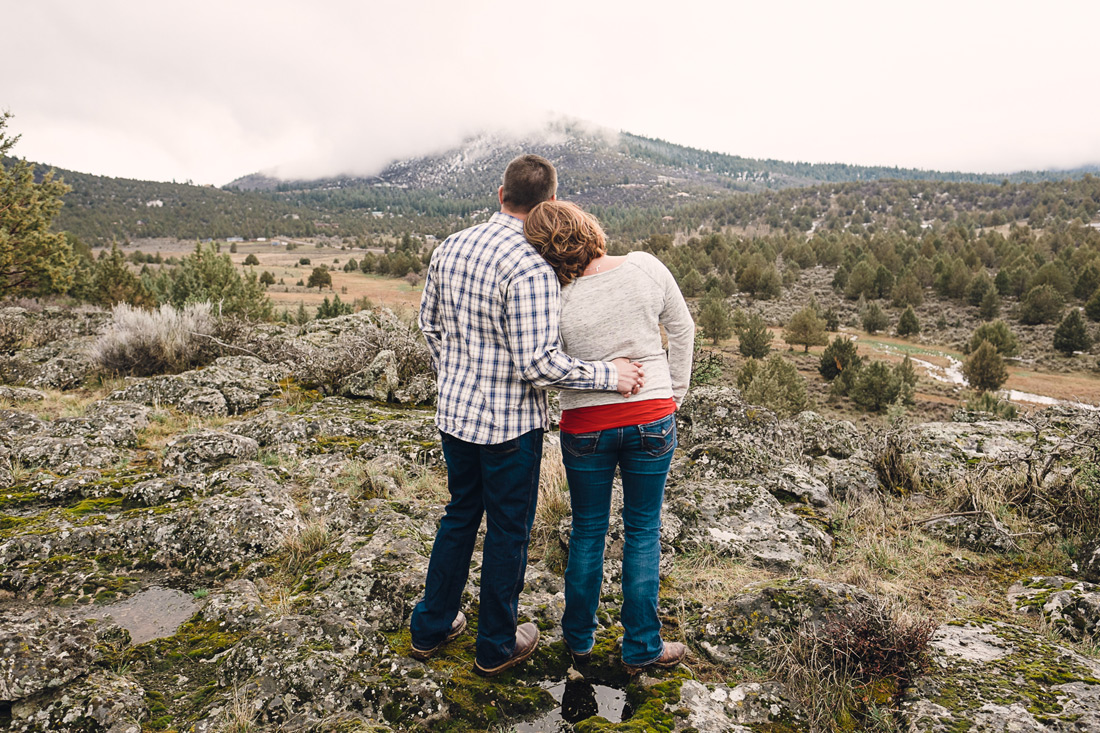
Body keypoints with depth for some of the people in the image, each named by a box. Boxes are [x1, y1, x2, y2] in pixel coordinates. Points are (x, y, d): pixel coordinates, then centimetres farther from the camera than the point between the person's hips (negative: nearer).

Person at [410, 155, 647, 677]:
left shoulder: (449, 247, 2)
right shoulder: (531, 267, -22)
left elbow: (430, 325, 12)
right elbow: (537, 364, -26)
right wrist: (608, 374, -15)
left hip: (454, 413, 7)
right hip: (509, 423, -7)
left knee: (460, 515, 24)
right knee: (508, 531, 12)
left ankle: (430, 628, 38)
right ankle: (496, 646, 31)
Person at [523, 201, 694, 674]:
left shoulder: (558, 302, -15)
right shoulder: (646, 267, -8)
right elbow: (682, 330, 3)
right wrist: (675, 394, 11)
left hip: (585, 426, -1)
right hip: (652, 418, 1)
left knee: (587, 531, 17)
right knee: (643, 531, 14)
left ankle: (578, 639, 35)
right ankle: (641, 648, 27)